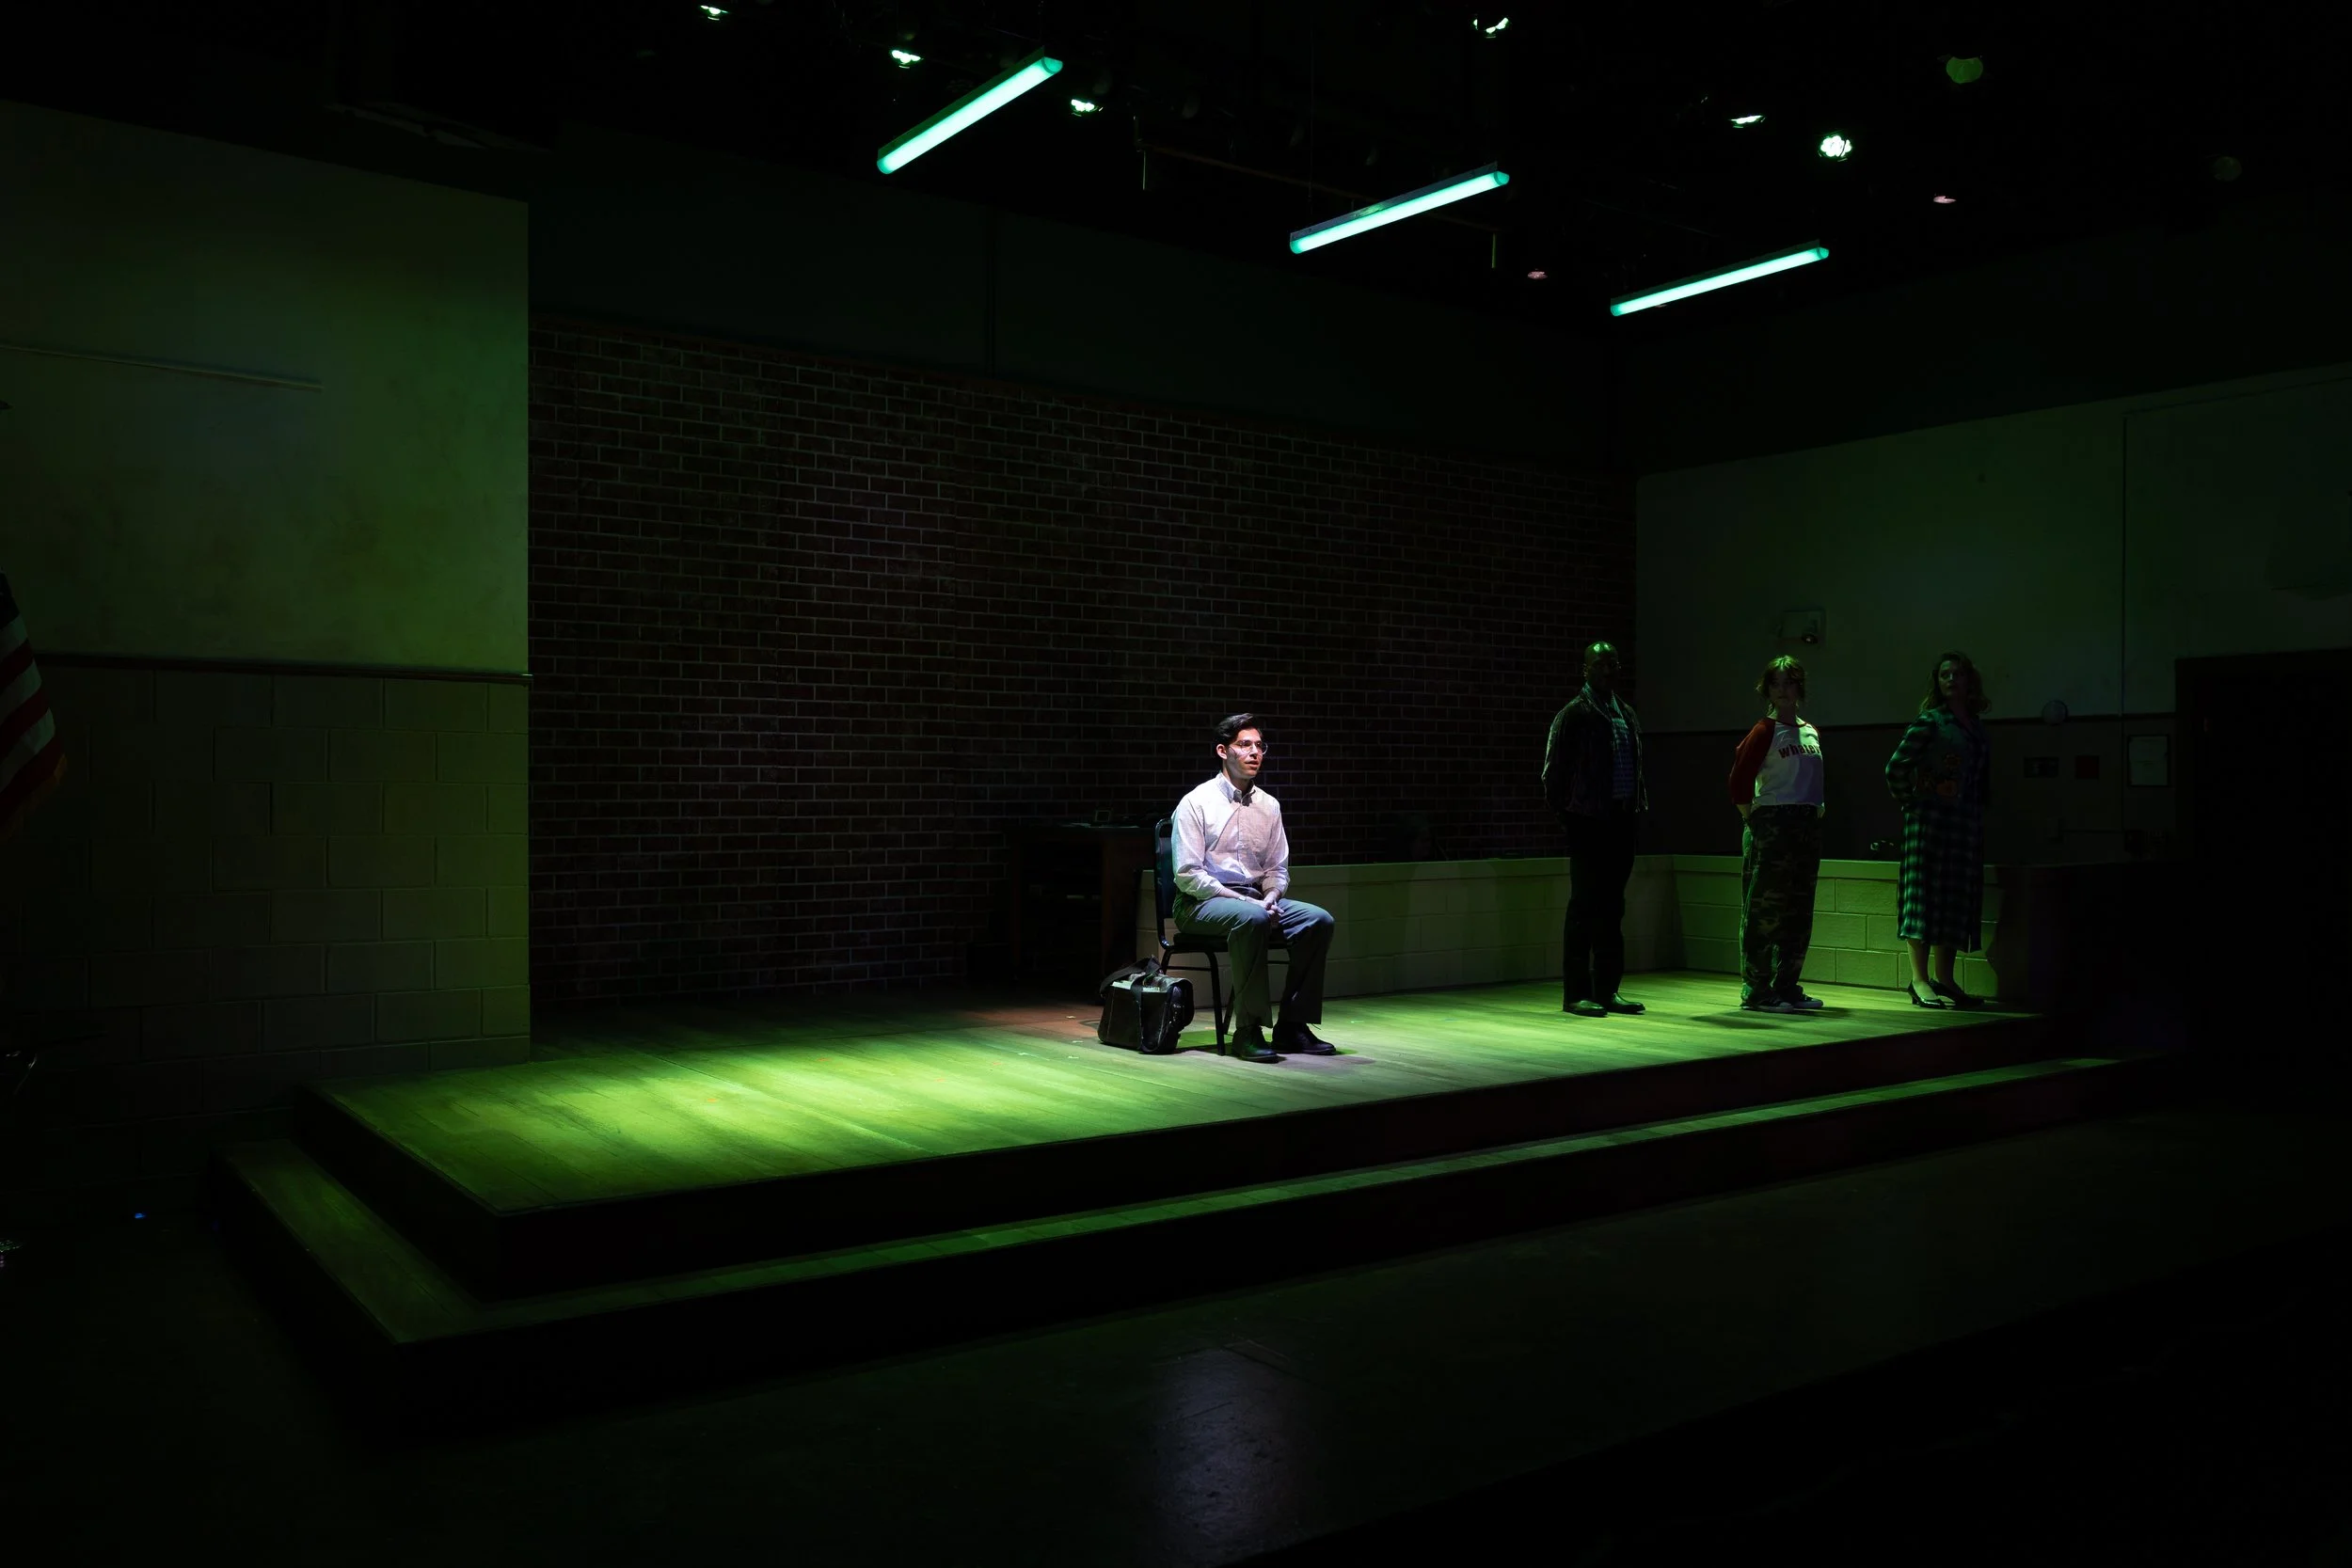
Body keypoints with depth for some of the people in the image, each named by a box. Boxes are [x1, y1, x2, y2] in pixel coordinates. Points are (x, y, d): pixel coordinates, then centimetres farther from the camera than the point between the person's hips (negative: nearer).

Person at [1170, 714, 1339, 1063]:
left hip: (1256, 899, 6)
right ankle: (1247, 1030, -31)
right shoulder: (1195, 803, -6)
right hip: (1200, 903, -6)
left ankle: (1292, 1025, -14)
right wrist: (1245, 901, -20)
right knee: (1252, 918, -38)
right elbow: (1188, 875, -12)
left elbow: (1278, 868, 16)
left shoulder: (1269, 805, 12)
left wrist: (1270, 898, -8)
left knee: (1319, 919, -18)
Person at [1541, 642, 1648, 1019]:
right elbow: (1554, 770, -8)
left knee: (1612, 907, 10)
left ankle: (1607, 990, 17)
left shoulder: (1626, 712, 16)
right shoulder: (1574, 714, -6)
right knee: (1585, 906, -4)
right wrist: (1565, 813, -8)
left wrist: (1639, 804, 10)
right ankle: (1576, 994, 2)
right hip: (1588, 822, -7)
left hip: (1621, 821, 7)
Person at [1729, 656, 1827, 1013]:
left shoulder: (1812, 733, 13)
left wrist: (1818, 806, 14)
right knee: (1764, 910, -5)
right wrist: (1750, 816, -8)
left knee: (1799, 913, 10)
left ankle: (1787, 987, 19)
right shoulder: (1764, 731, -8)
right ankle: (1756, 991, 0)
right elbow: (1740, 777, -13)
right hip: (1770, 828, -7)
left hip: (1808, 827, 7)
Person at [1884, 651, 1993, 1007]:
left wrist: (1979, 804, 11)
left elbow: (1983, 775, 22)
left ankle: (1944, 978, 13)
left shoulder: (1977, 727, 15)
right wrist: (1910, 801, -4)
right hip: (1930, 818, -7)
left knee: (1957, 898, 7)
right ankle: (1919, 980, -8)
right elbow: (1896, 767, -8)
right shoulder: (1930, 721, -3)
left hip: (1966, 823, 7)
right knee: (1926, 893, -8)